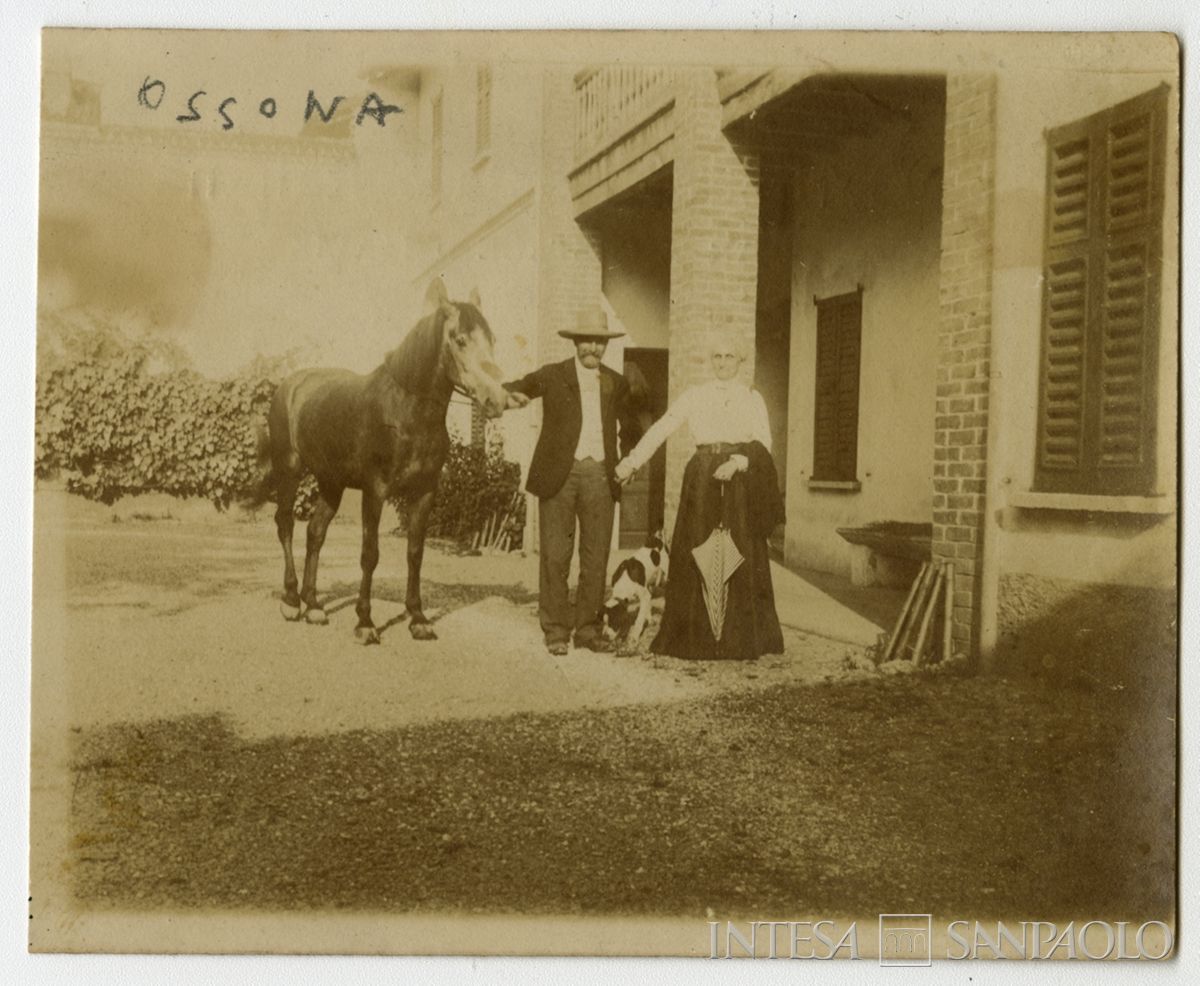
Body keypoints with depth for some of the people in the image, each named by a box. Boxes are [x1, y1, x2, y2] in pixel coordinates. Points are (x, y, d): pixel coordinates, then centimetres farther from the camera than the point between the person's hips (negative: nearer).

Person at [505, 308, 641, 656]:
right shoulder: (552, 375, 6)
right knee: (555, 555, -2)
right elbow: (517, 388, -6)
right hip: (559, 474, -3)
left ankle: (588, 628, 14)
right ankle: (555, 630, 6)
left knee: (596, 557, 4)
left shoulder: (617, 383, 15)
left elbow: (630, 430, 26)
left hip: (600, 476, 3)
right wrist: (511, 396, -29)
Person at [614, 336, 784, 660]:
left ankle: (743, 639, 8)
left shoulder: (752, 398, 11)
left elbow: (764, 442, 1)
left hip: (742, 479, 0)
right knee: (698, 555, -2)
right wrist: (632, 461, -9)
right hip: (703, 478, 0)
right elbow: (662, 428, 2)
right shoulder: (694, 396, 11)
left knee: (742, 556, -1)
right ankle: (699, 638, 4)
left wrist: (738, 462, -17)